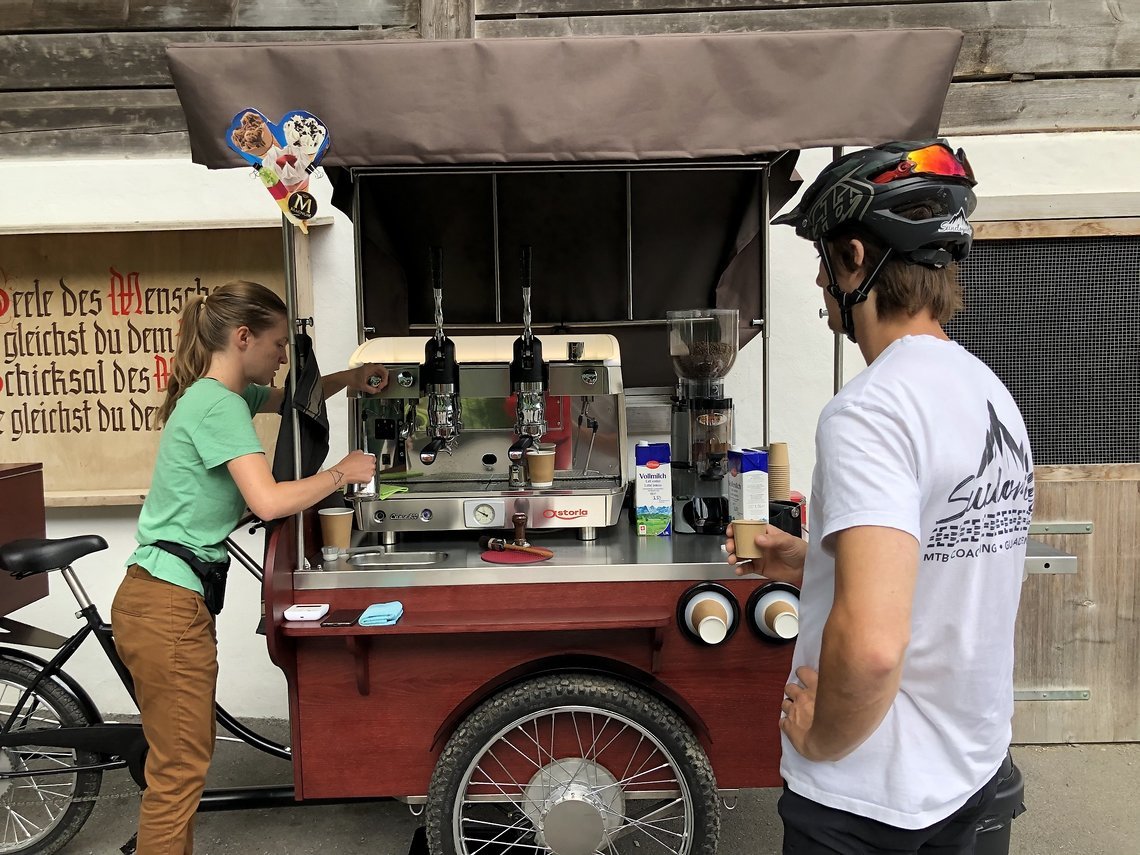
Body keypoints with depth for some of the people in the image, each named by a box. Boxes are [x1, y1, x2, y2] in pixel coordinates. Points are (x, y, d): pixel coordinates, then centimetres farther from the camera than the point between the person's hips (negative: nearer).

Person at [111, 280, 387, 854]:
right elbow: (270, 501, -28)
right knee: (179, 771, 0)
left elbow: (287, 398, 30)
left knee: (186, 757, 19)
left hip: (168, 600, 10)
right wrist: (342, 472, -13)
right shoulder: (219, 404, -17)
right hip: (167, 609, -10)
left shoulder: (215, 395, 13)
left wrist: (347, 379, 12)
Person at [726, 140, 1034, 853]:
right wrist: (814, 565, 12)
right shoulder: (991, 392, 3)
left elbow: (871, 645, -36)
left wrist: (820, 740, -18)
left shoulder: (870, 411, -26)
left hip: (870, 797, -8)